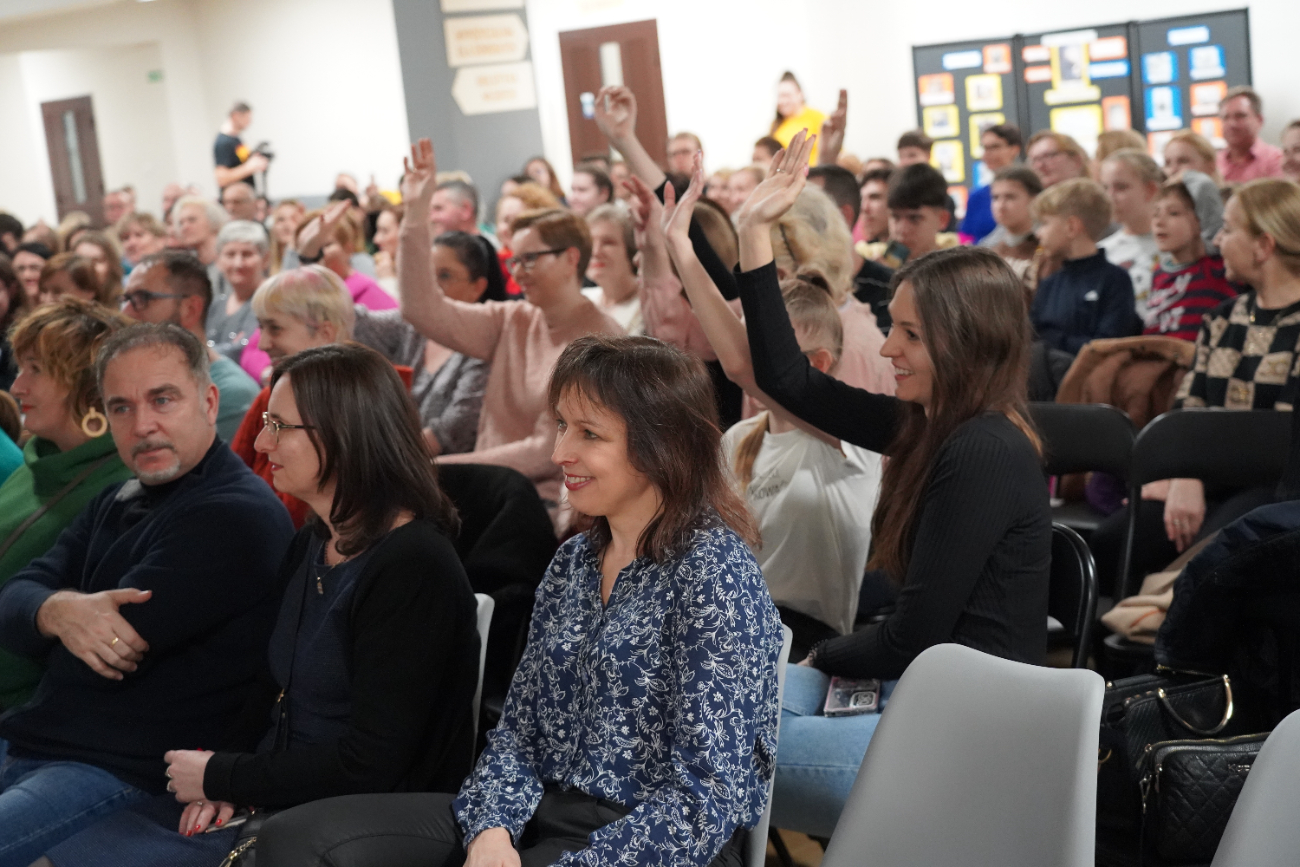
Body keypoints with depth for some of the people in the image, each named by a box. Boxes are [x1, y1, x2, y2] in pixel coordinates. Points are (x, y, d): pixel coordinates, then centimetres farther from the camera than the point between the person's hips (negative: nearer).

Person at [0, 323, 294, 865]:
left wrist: (65, 608, 4)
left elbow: (119, 646, -19)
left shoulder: (235, 516, -14)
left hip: (123, 775, -8)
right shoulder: (117, 503, 16)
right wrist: (58, 612, -16)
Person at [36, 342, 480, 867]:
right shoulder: (311, 547, 10)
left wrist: (221, 776, -10)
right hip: (271, 800, 9)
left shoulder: (413, 569, -19)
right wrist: (229, 783, -1)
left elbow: (368, 767, -21)